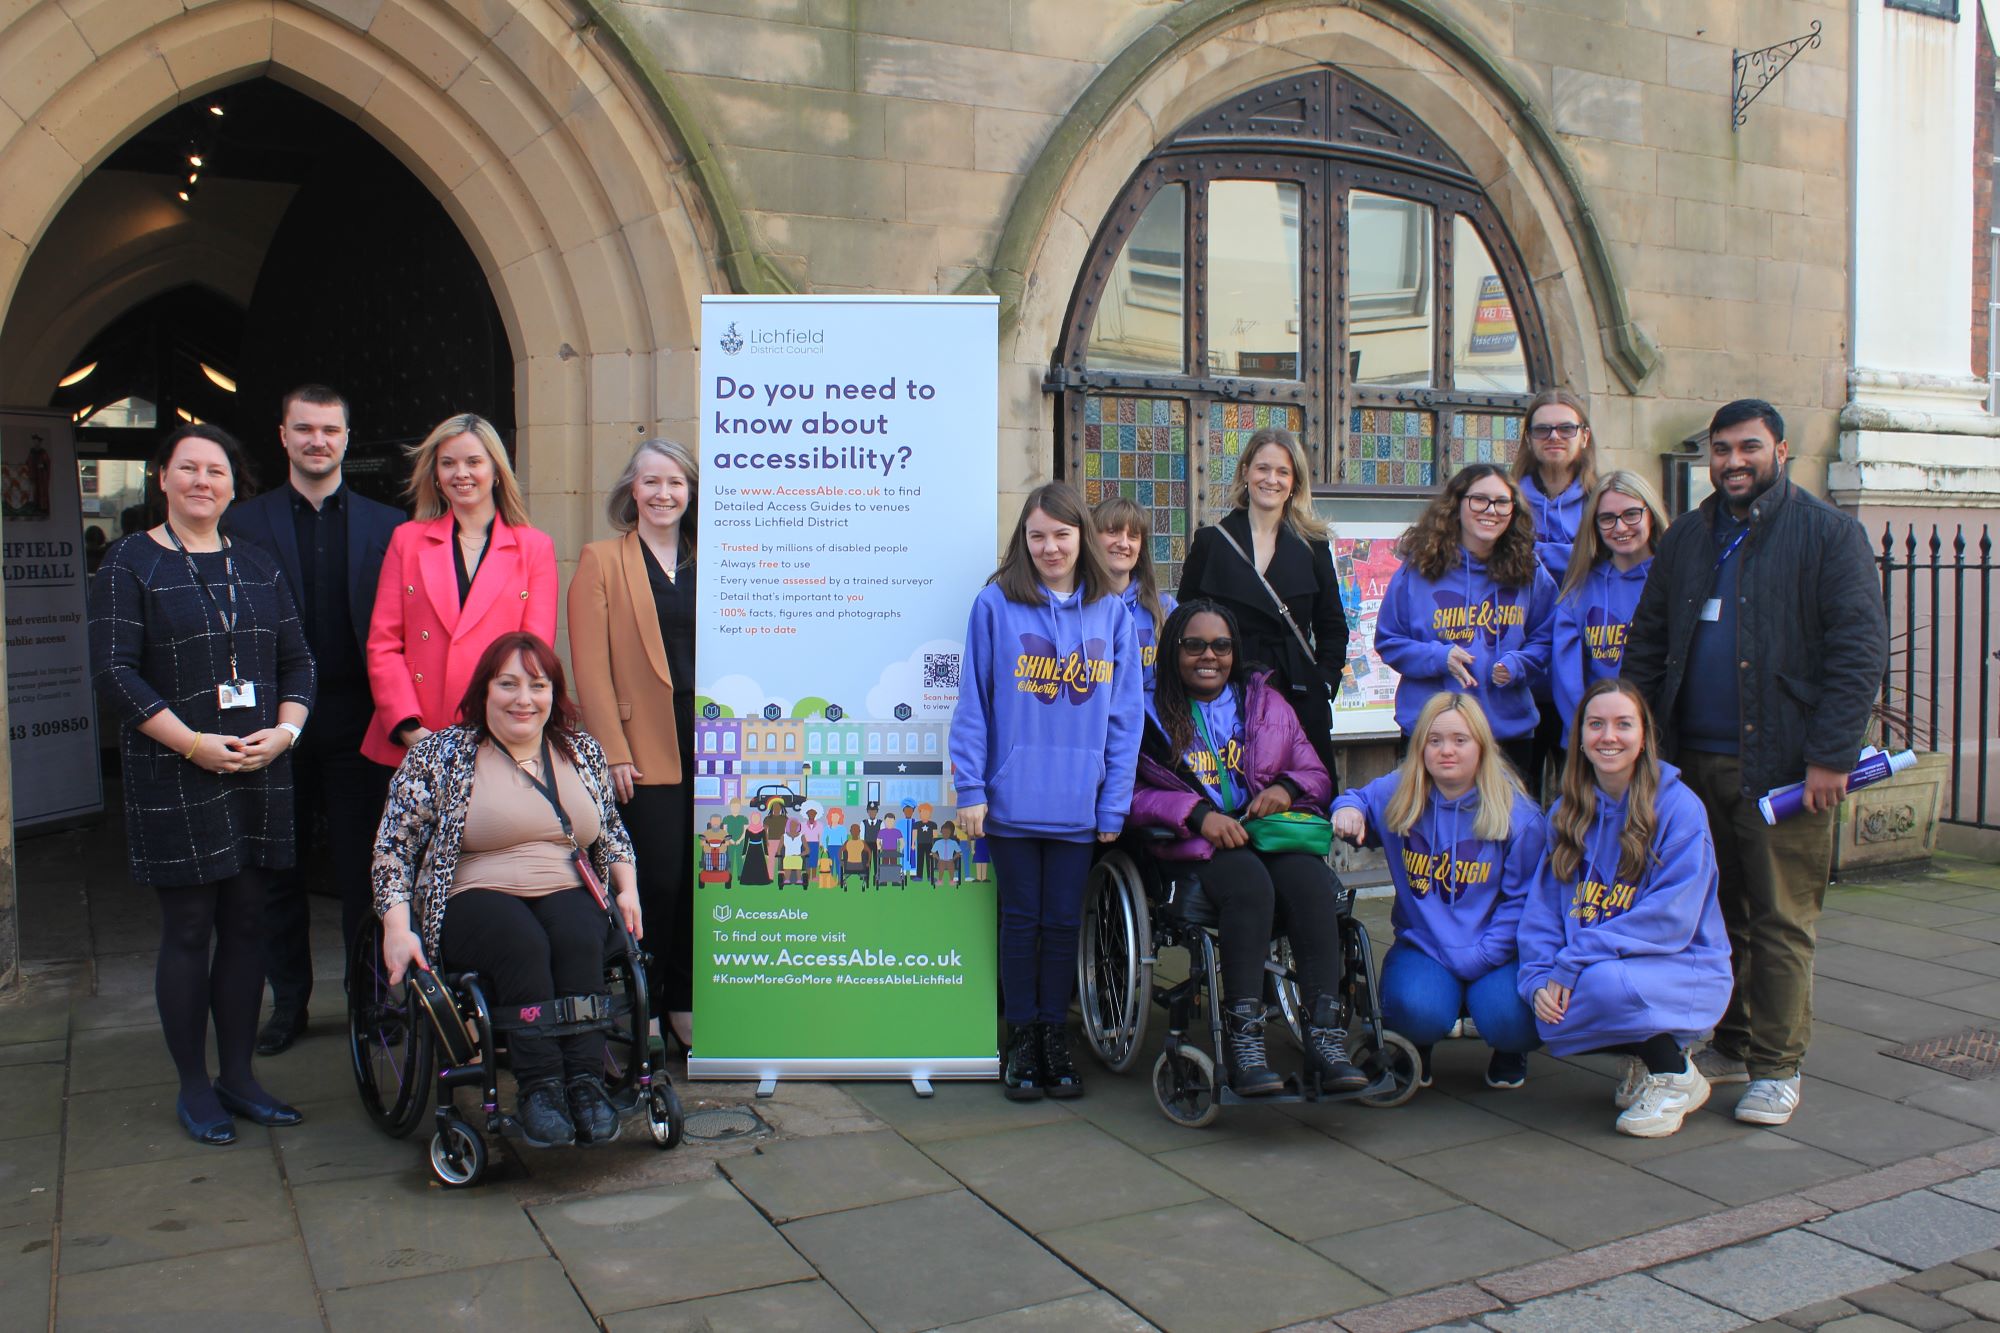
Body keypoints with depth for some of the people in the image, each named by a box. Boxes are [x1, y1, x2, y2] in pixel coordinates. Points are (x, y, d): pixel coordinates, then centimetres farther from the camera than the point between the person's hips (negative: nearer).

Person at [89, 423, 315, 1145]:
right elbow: (114, 671, -8)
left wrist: (285, 730, -6)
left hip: (259, 773, 4)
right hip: (174, 779, -4)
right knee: (188, 930, 1)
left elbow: (297, 660, 12)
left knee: (246, 924, 8)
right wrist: (193, 743, -16)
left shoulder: (256, 566, 13)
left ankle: (238, 1075, 20)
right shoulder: (131, 562, -1)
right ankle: (193, 1086, 14)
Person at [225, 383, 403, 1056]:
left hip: (357, 720, 0)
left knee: (363, 868, 5)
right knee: (278, 869, 10)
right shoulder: (243, 523, 5)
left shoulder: (385, 525, 6)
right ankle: (287, 1001, 23)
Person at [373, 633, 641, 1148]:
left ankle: (586, 1081, -33)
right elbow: (394, 847, 3)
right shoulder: (439, 754, 4)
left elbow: (612, 832, 25)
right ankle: (538, 1086, -32)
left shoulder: (583, 752, 15)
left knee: (579, 940, -32)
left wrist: (627, 887, 7)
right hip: (476, 898, -2)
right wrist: (396, 926, -10)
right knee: (523, 943, -35)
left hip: (568, 895, 3)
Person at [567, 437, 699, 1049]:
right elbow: (591, 666, -5)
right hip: (644, 750, -4)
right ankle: (640, 1008, 13)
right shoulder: (601, 561, 3)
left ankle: (684, 1002, 20)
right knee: (655, 879, -4)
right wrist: (613, 752, -12)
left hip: (706, 744, 4)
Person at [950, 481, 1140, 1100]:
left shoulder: (1111, 613, 4)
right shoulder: (996, 604, -3)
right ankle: (1021, 1040, 21)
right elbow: (973, 701, -3)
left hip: (1078, 805, 2)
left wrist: (1115, 802, -1)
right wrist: (970, 788, -7)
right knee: (1021, 919, 8)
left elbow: (1123, 716, 4)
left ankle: (1056, 1036, 25)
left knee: (1064, 921, 11)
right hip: (1011, 798, -1)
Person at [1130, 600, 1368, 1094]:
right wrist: (1198, 814, -17)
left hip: (1272, 831, 3)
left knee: (1310, 880, -31)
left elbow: (1316, 774, 20)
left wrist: (1287, 787, -4)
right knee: (1251, 884, -36)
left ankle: (1326, 1035, -33)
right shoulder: (1152, 713, 9)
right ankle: (1242, 1040, -35)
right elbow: (1135, 794, -2)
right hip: (1196, 846, -3)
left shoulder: (1265, 701, 21)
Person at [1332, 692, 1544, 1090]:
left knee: (1509, 1020, -30)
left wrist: (1477, 959, -16)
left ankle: (1510, 1050, 13)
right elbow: (1358, 799, 19)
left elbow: (1520, 901, -7)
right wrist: (1347, 808, -7)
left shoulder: (1518, 814, -9)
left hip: (1493, 955, -1)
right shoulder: (1398, 793, -1)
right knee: (1420, 1011, -32)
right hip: (1422, 947, 1)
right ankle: (1418, 1047, 10)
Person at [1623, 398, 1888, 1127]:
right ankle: (1730, 1045, 24)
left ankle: (1776, 1067, 10)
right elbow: (1646, 642, 16)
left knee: (1781, 921, 0)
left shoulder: (1828, 533, -1)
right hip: (1696, 760, 5)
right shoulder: (1686, 537, 14)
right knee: (1716, 910, 11)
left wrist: (1831, 754, -14)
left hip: (1784, 765, -5)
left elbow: (1861, 648, -7)